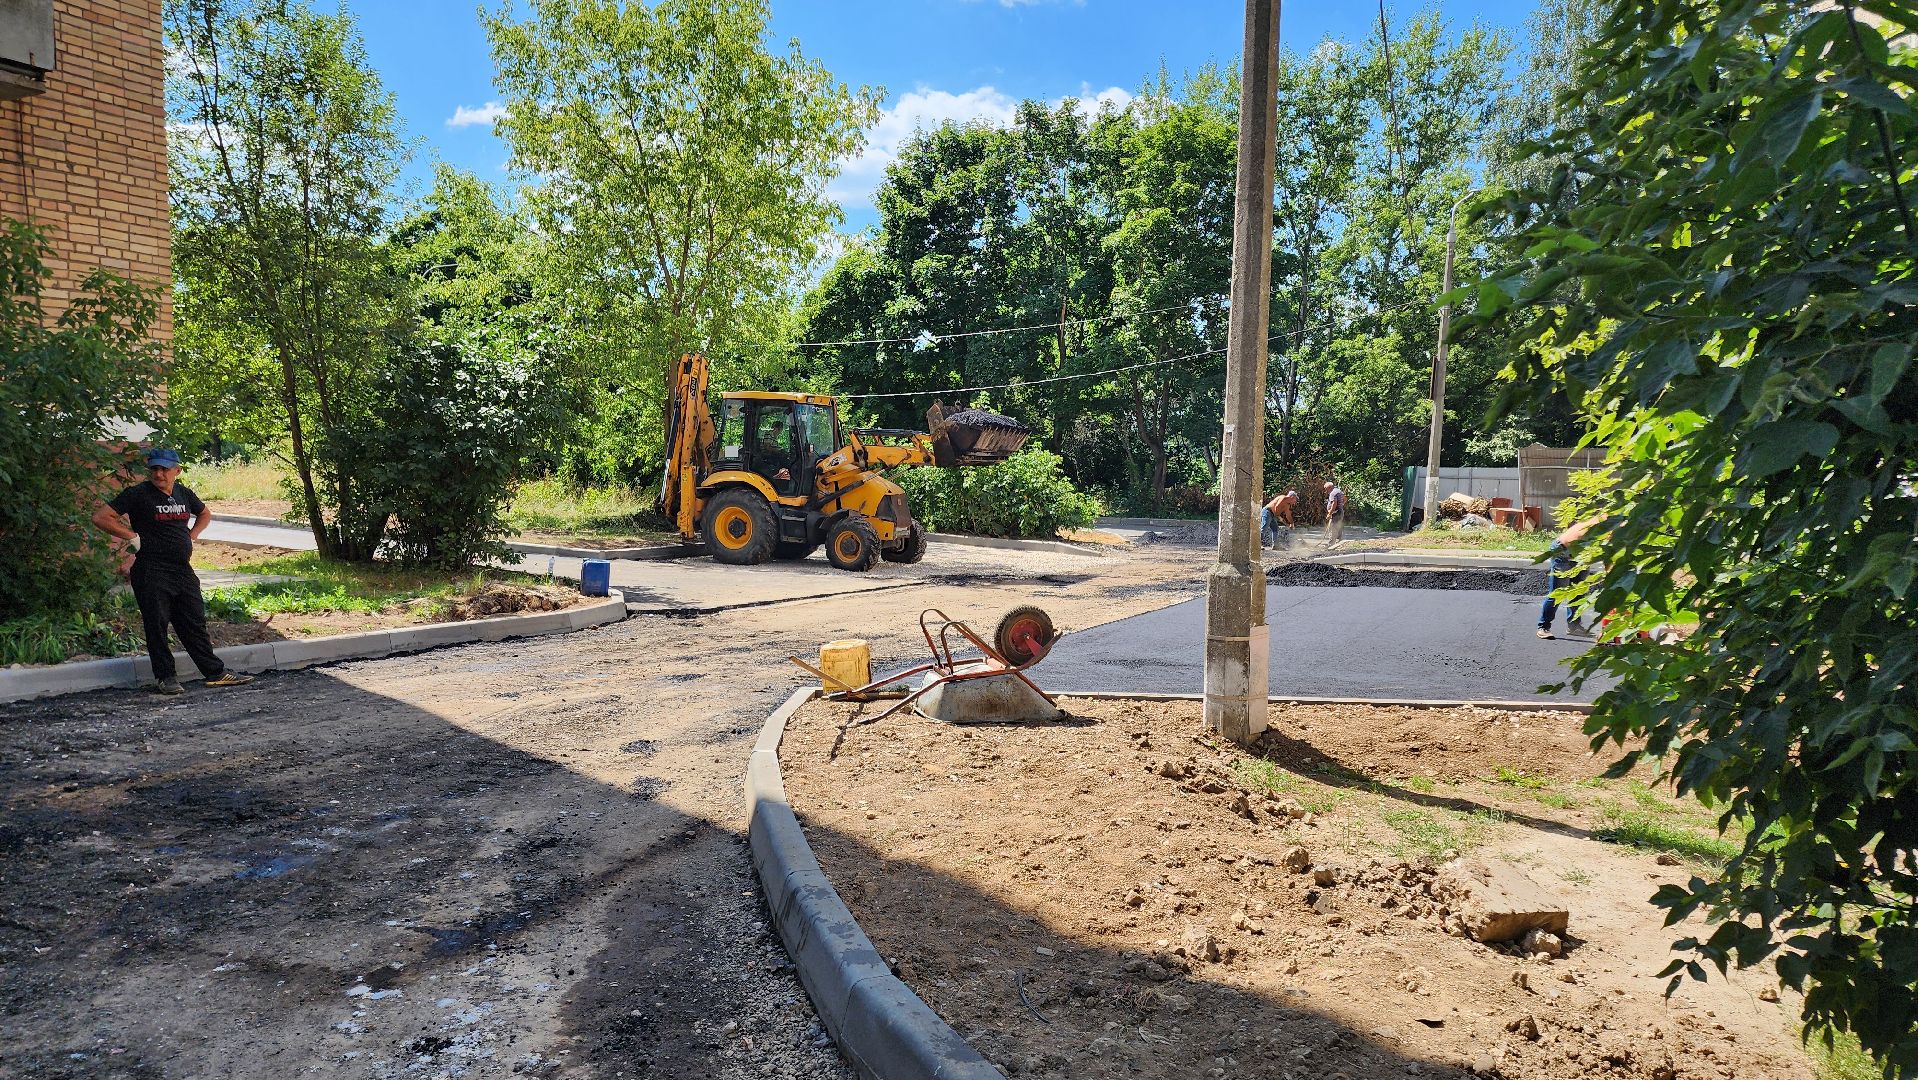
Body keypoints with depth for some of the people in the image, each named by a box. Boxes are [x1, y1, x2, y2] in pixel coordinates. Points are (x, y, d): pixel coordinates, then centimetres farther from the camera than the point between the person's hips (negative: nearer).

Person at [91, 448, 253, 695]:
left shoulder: (183, 493, 11)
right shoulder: (138, 494, -6)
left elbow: (204, 514, 30)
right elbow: (100, 517, -10)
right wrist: (133, 537, -10)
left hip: (183, 570, 5)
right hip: (151, 571, -5)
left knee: (195, 623, 9)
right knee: (157, 624, 0)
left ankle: (216, 673, 13)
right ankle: (164, 677, 10)